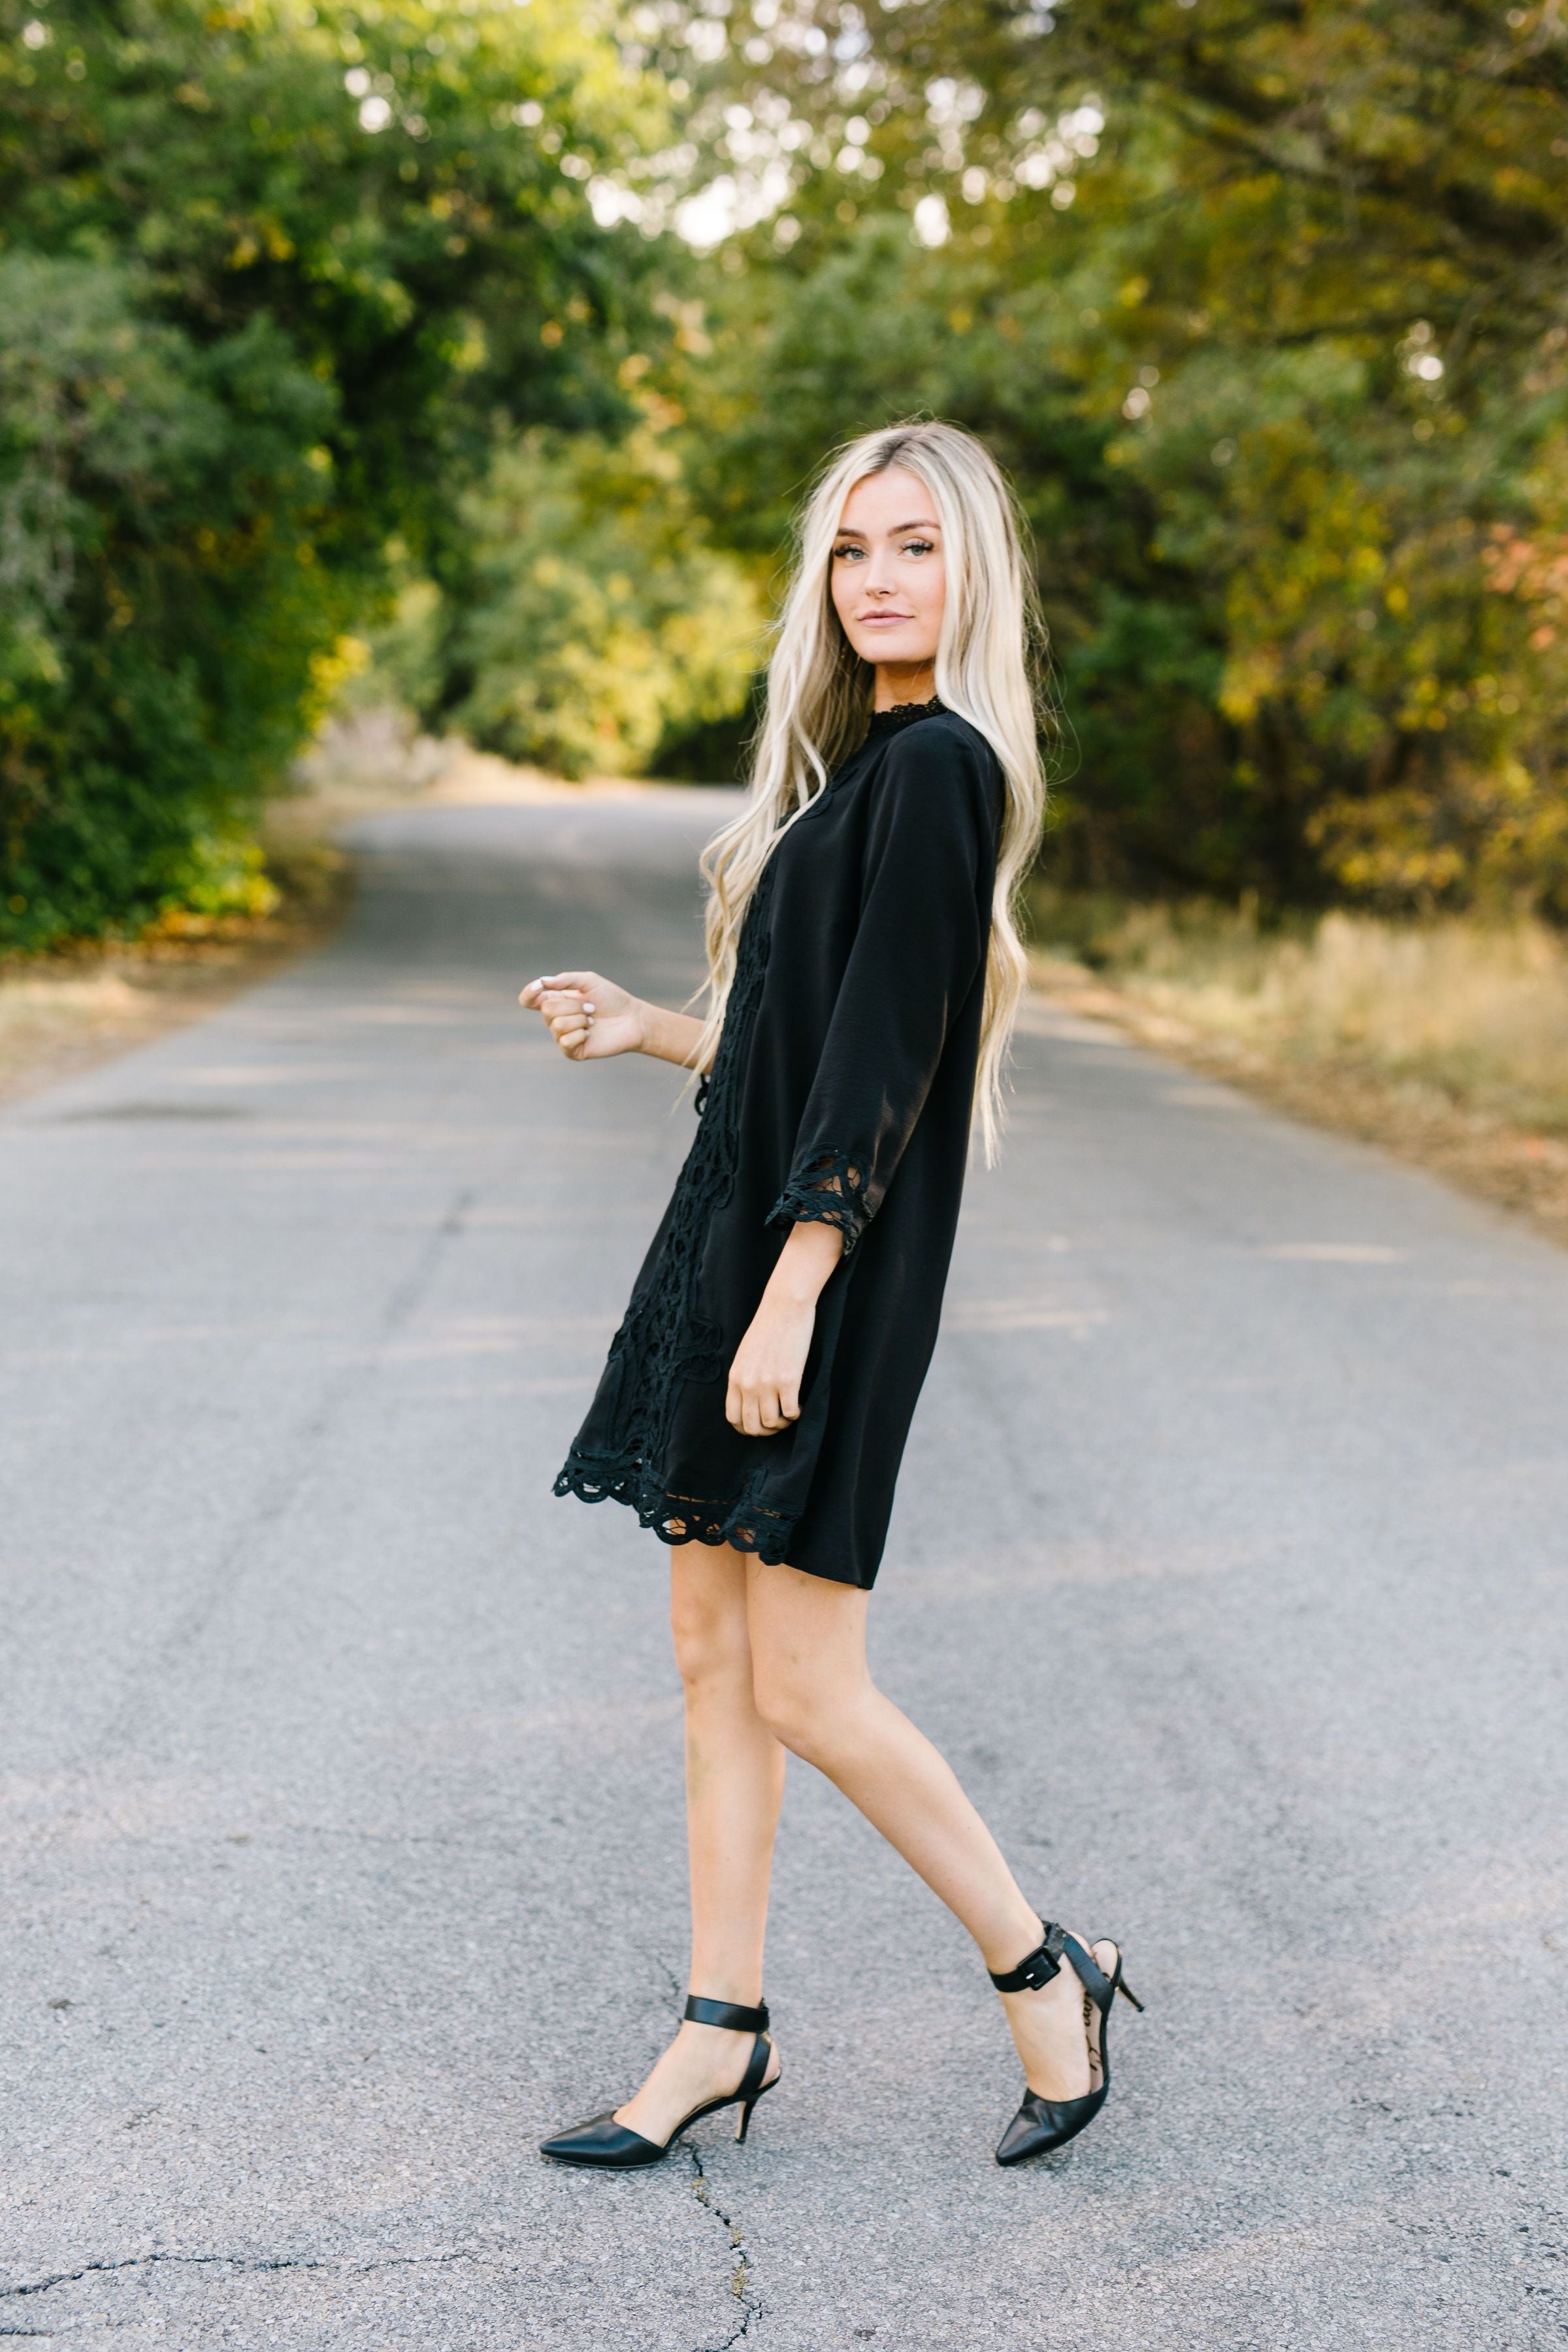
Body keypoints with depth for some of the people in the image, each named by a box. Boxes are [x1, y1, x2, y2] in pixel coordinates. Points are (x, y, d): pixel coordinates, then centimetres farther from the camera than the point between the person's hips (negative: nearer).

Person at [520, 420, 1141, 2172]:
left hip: (835, 1258, -10)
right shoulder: (858, 762, 16)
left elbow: (888, 1052, -19)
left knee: (804, 1689, -5)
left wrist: (792, 1294, -21)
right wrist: (648, 1031, 23)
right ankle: (723, 2033, 21)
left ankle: (1042, 1977, 14)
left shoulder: (939, 767, -13)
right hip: (741, 1231, 10)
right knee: (710, 1652, 11)